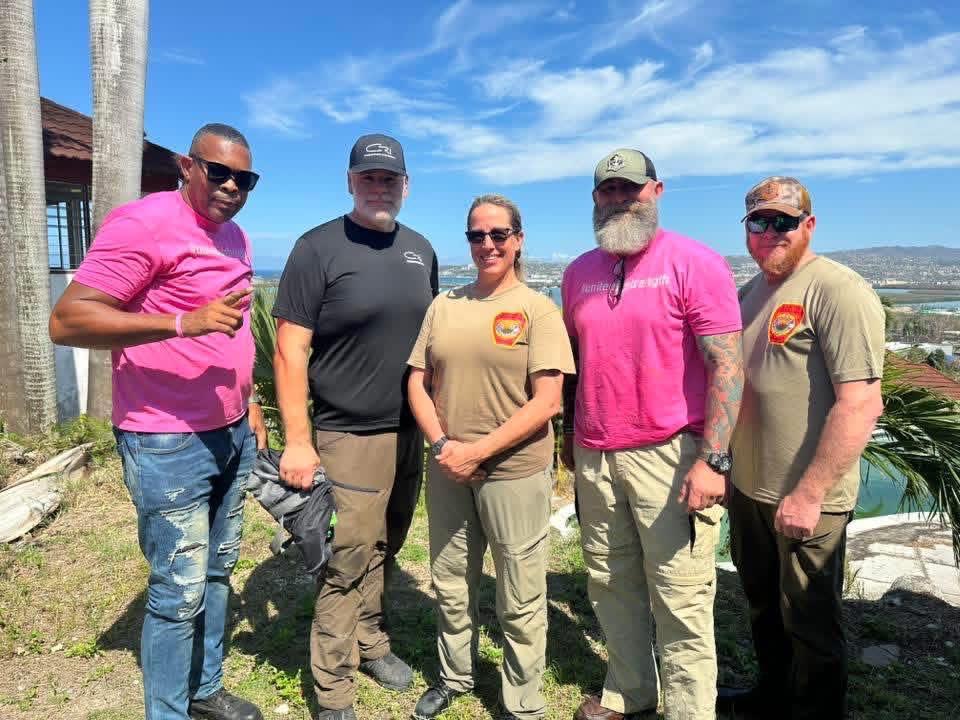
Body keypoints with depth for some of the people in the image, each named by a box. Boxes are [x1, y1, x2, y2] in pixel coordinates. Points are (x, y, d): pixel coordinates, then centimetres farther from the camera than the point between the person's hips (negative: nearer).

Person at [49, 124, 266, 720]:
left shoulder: (236, 237, 12)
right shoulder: (144, 222, -14)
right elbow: (66, 321, -21)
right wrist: (184, 322, -31)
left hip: (232, 435, 8)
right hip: (169, 444, -8)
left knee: (218, 571, 18)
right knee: (180, 591, 3)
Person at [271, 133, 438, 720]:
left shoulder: (421, 250, 9)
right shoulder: (318, 248, -9)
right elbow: (290, 350, -12)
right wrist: (298, 441, -16)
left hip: (411, 430, 6)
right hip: (350, 434, -5)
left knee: (384, 550, 18)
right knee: (348, 562, 1)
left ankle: (371, 643, 39)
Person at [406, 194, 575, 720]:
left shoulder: (537, 309, -7)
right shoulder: (444, 306, 6)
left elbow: (546, 403, -13)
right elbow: (418, 383, 6)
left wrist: (477, 451, -16)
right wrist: (442, 445, -9)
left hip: (514, 474, -4)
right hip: (447, 472, 4)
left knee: (520, 602, 10)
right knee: (451, 587, 20)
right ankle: (454, 676, 45)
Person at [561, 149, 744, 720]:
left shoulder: (694, 263, -6)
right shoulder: (580, 272, 12)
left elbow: (728, 366, -11)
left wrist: (712, 459, -18)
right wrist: (571, 435, 19)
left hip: (670, 455, -5)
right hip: (594, 457, 5)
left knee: (682, 602, 2)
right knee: (611, 585, 15)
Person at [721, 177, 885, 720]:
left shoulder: (838, 291, -16)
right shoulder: (750, 293, 10)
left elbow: (861, 404, -23)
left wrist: (808, 494, -23)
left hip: (805, 499, -8)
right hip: (748, 489, 8)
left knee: (810, 625, 10)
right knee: (764, 605, 24)